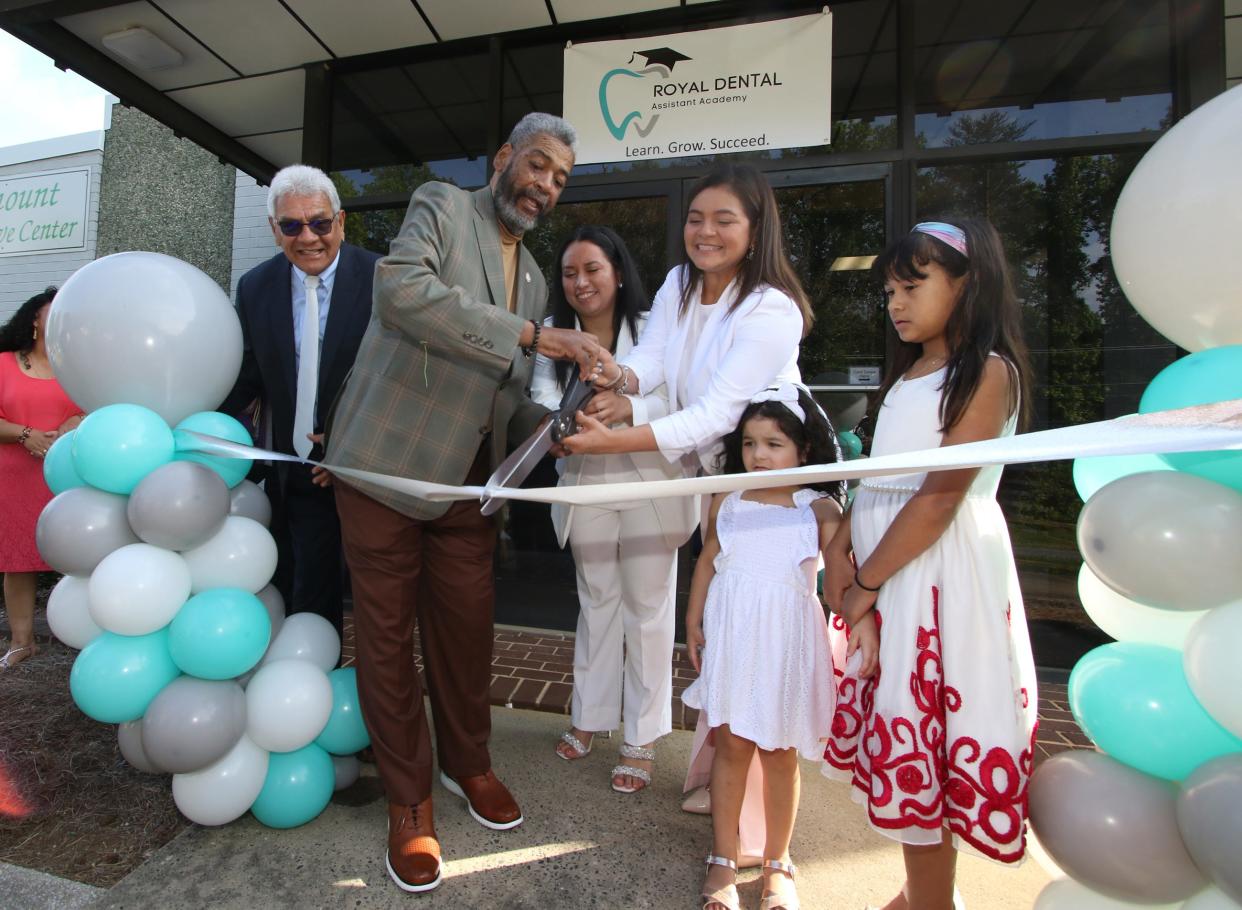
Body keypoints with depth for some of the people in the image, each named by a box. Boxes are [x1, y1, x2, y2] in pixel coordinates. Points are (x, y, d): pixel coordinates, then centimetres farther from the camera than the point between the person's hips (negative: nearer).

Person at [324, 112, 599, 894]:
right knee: (388, 634, 7)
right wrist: (529, 333, -26)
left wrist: (547, 427, -5)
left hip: (467, 478, 5)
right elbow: (401, 288, -24)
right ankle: (410, 797, 26)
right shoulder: (443, 207, -2)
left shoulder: (535, 278, 16)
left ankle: (467, 762, 36)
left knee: (467, 627, 12)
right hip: (388, 460, -5)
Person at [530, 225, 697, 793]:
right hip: (585, 483, 3)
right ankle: (588, 717, 37)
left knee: (647, 609, 6)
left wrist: (629, 409, -38)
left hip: (649, 483, -3)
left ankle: (641, 740, 23)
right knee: (596, 603, 18)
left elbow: (674, 399, -17)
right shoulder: (552, 335, 3)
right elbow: (543, 401, -9)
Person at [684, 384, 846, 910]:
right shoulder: (726, 503, 4)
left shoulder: (818, 507, -3)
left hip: (786, 640, -1)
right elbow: (706, 563, 9)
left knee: (780, 752, 12)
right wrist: (693, 623, 5)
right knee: (731, 746, 10)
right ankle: (723, 860, 29)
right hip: (730, 635, 1)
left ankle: (777, 864, 34)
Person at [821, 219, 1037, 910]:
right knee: (902, 739, 15)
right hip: (883, 567, 7)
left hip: (940, 570, -7)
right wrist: (839, 550, -1)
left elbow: (940, 497, -17)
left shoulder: (988, 371, -9)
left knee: (919, 746, 2)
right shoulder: (908, 374, 16)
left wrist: (866, 583, -14)